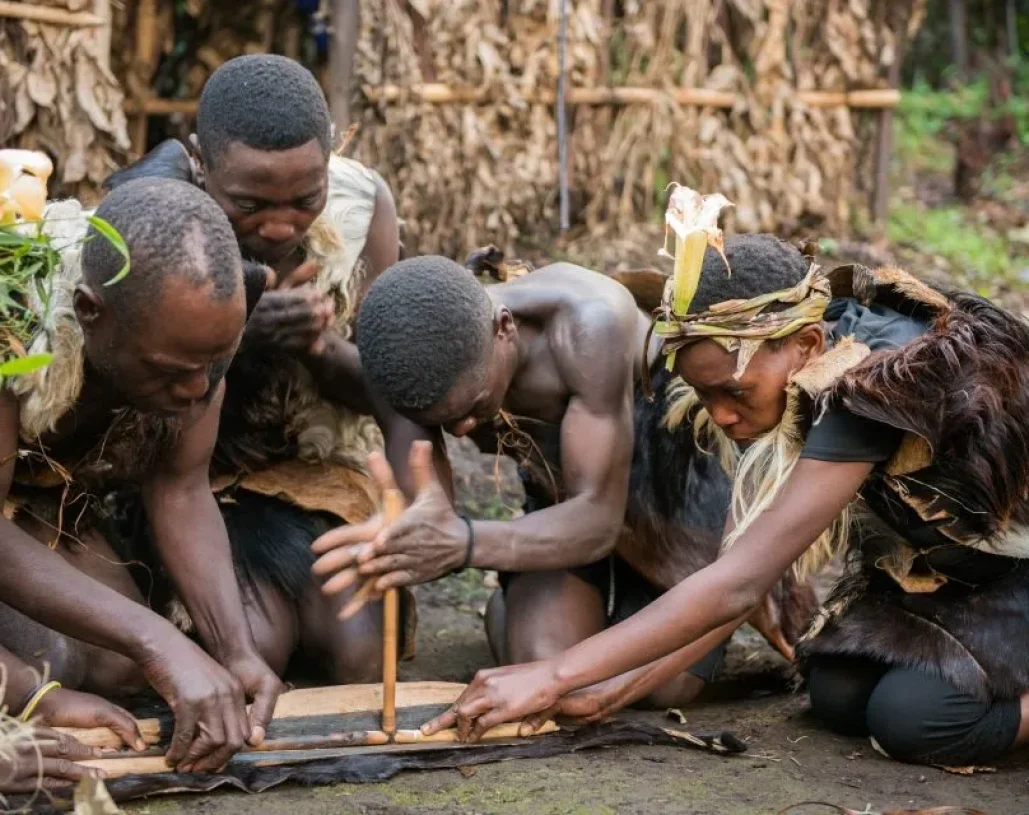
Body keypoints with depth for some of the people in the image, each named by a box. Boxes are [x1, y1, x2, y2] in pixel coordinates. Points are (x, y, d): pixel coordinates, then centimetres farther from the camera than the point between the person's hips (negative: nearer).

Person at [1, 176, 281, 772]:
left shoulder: (194, 324, -22)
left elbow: (182, 491, -16)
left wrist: (238, 652, -29)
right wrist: (161, 645, -48)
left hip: (48, 494, 5)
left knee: (119, 667, -13)